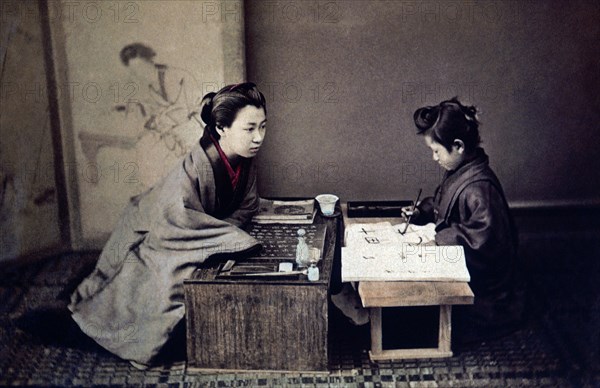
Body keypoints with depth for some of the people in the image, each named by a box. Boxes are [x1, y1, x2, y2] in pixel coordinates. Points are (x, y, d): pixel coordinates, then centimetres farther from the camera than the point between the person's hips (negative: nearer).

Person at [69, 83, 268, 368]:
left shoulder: (243, 161, -14)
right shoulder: (195, 169, -38)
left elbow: (247, 207, -5)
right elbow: (179, 224, -39)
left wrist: (218, 228, -23)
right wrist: (231, 237, -37)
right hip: (147, 241, -7)